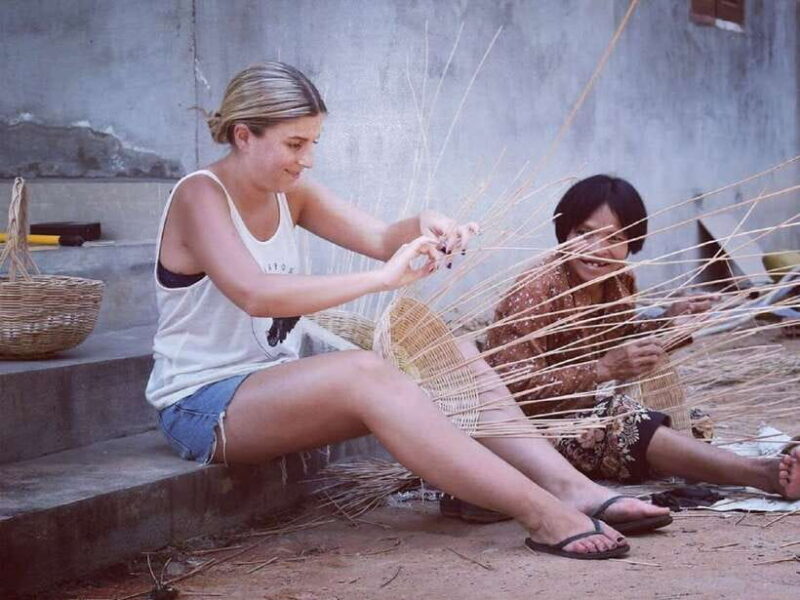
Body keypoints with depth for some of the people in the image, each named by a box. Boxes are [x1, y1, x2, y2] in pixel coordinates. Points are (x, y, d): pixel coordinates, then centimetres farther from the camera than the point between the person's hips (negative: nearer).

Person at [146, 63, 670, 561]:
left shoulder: (288, 191, 8)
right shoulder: (200, 197, -16)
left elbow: (380, 238, -1)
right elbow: (256, 293, -34)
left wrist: (422, 228, -24)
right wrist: (383, 278, -36)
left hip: (272, 390, 8)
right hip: (203, 404, -8)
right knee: (365, 373, -33)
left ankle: (570, 489, -21)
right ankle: (543, 516, -39)